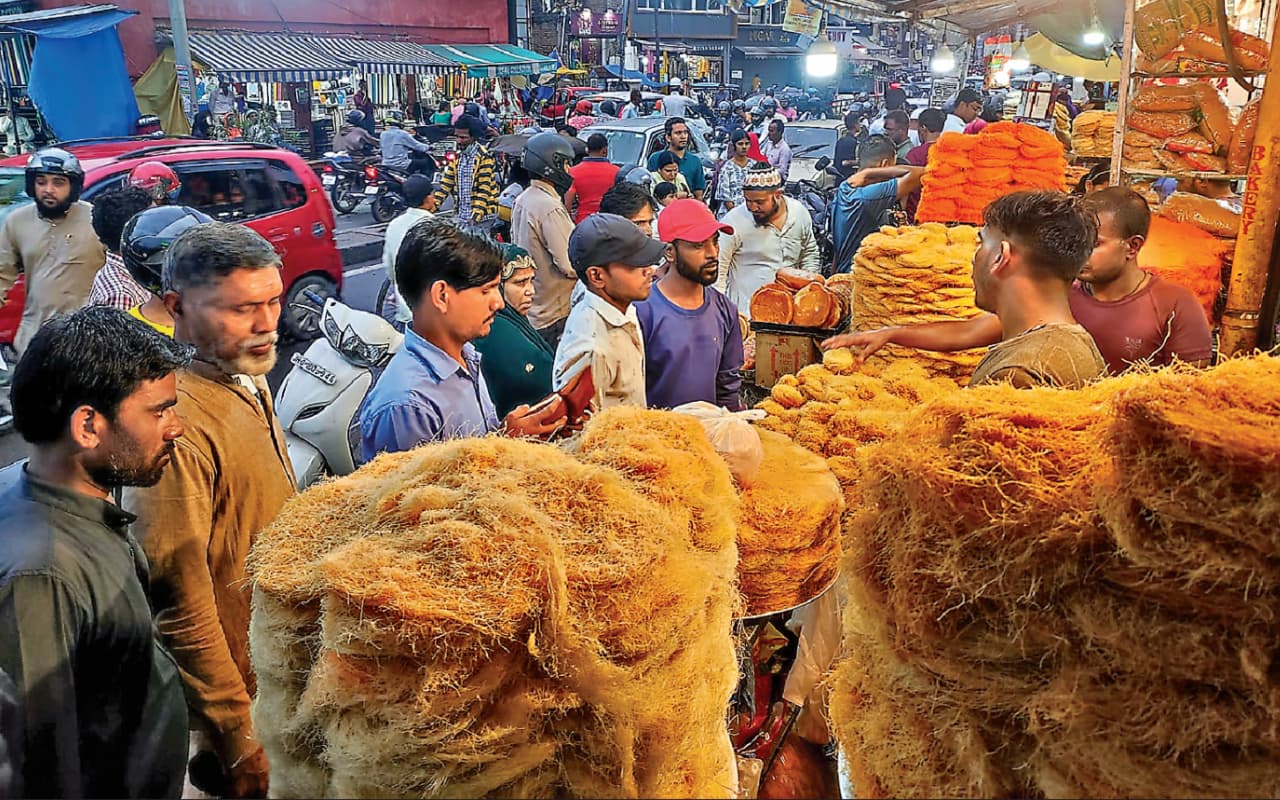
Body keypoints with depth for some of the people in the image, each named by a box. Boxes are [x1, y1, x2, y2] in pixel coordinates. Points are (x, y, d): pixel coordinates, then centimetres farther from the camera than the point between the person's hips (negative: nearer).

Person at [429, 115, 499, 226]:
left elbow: (484, 190, -17)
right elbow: (447, 182, 8)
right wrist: (433, 204, -5)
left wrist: (475, 217, -25)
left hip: (482, 216, -6)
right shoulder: (457, 156, 9)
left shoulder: (485, 157, -11)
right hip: (460, 215, 6)